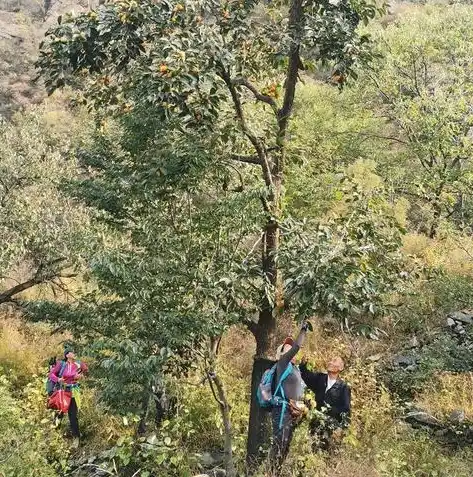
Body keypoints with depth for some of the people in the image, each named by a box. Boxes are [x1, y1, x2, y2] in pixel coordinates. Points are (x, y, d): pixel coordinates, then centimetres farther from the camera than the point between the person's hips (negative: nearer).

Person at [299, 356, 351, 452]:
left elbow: (346, 410, -4)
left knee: (322, 449, -10)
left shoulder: (344, 387, -2)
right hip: (316, 421, 4)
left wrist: (341, 428, -12)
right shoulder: (320, 378, 10)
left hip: (331, 425, -4)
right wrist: (303, 364, -14)